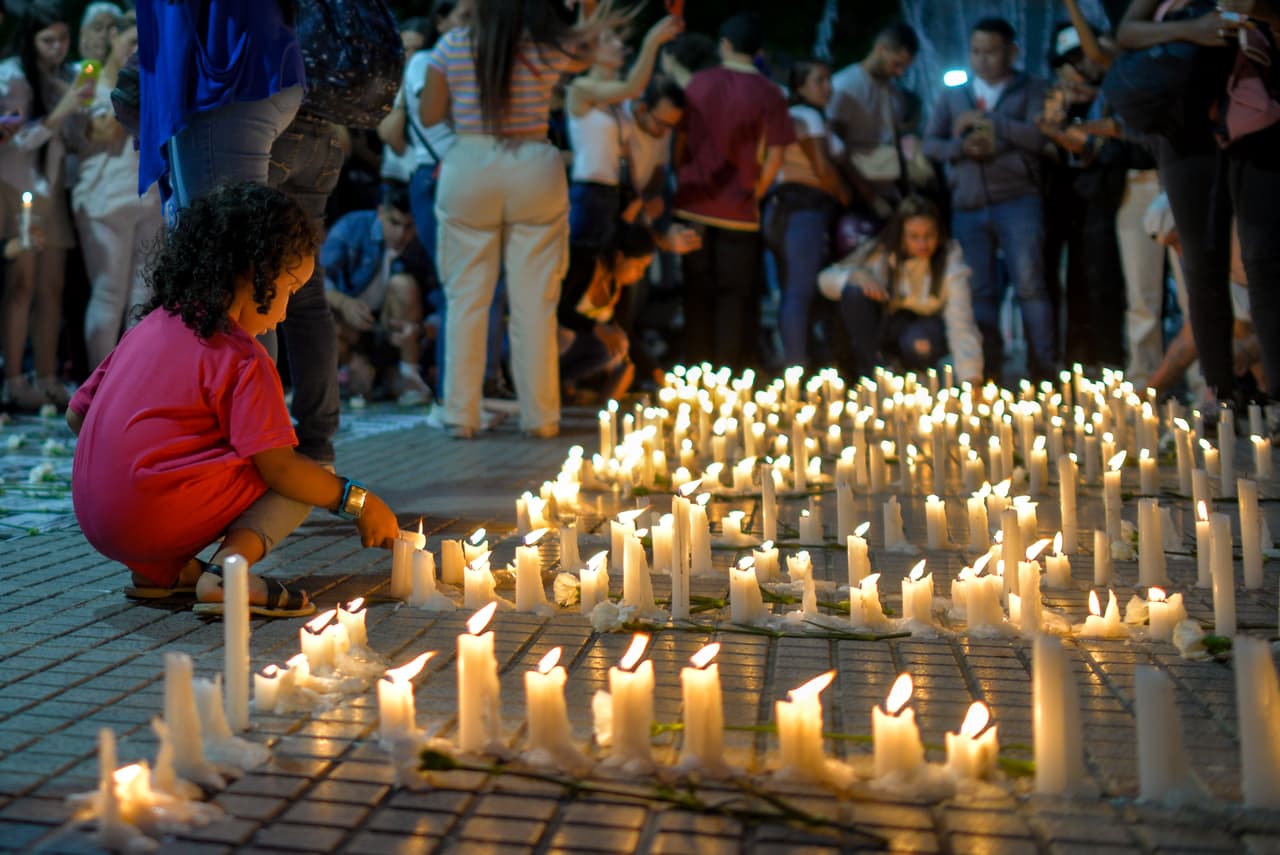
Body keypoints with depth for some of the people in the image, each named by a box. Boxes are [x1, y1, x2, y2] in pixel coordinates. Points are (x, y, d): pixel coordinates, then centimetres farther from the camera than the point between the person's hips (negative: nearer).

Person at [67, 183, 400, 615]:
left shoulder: (147, 328, 13)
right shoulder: (243, 360, -11)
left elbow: (77, 413, 16)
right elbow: (279, 468, -13)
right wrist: (359, 501, -3)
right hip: (157, 516, -8)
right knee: (301, 481, 3)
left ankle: (159, 569, 6)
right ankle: (229, 567, -19)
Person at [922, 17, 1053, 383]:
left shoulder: (1030, 90, 6)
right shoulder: (953, 96, 17)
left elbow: (1038, 136, -9)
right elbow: (930, 143, 11)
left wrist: (988, 121, -9)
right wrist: (963, 147, -8)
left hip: (1017, 203, -3)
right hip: (967, 208, 3)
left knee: (1029, 284, -9)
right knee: (980, 293, 4)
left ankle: (1043, 370, -5)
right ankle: (988, 374, 9)